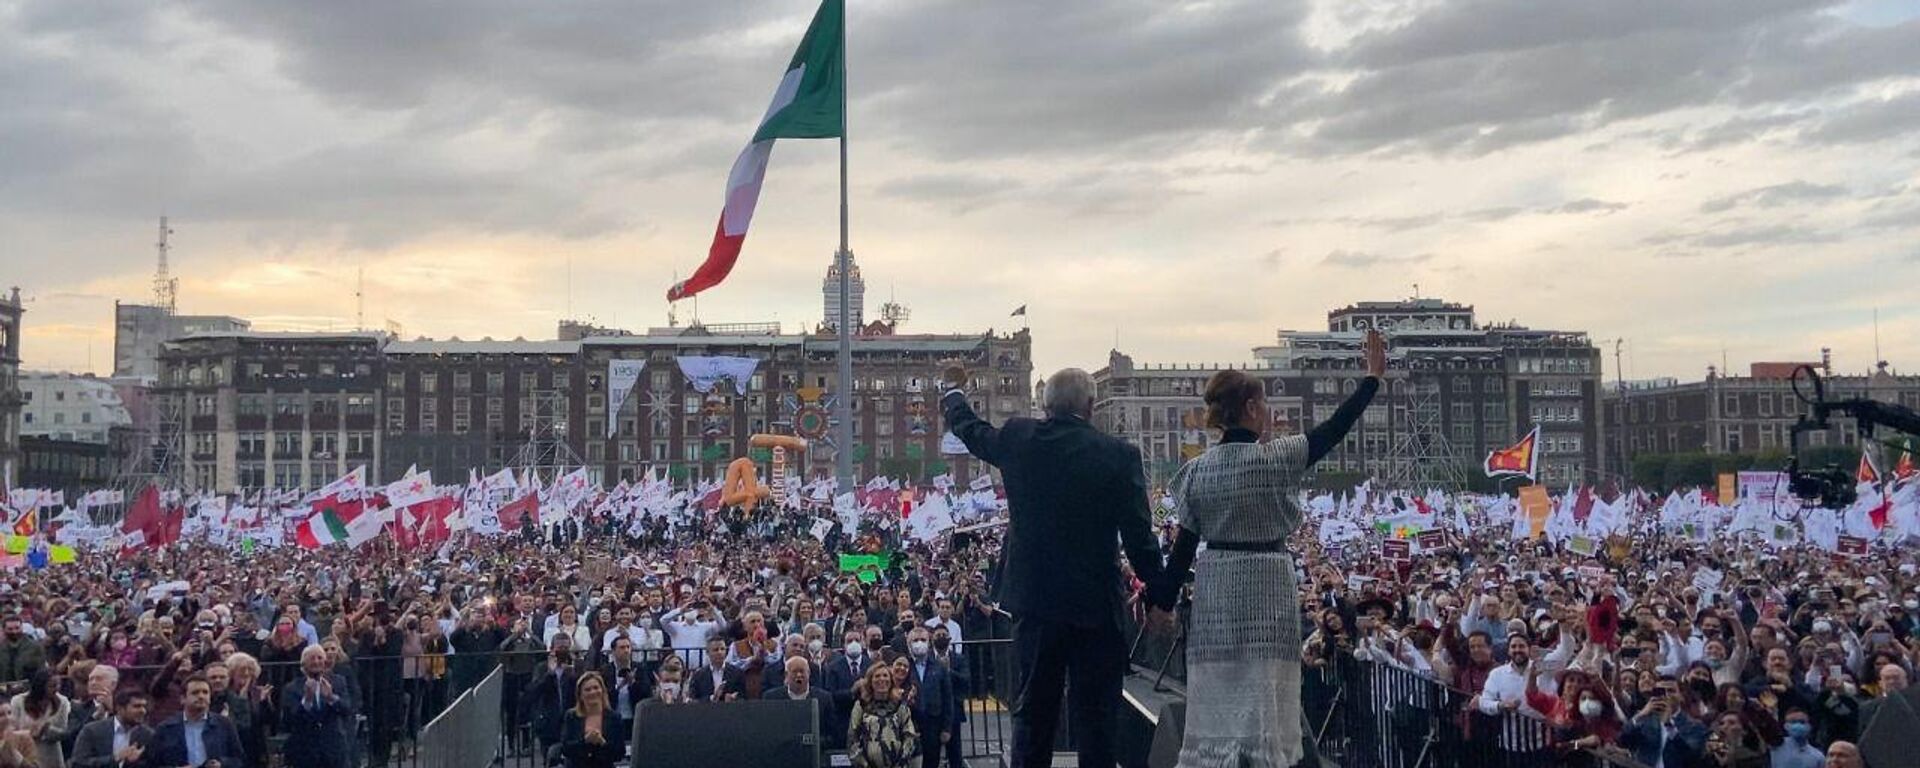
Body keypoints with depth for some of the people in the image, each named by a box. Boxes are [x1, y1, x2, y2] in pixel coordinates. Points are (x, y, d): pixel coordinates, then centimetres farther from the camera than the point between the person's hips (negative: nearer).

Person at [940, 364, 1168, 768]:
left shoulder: (1018, 439, -2)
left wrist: (954, 390, 40)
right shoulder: (1119, 454, -11)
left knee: (1033, 712, 14)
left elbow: (970, 430, 20)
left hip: (1033, 601, 3)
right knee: (1095, 716, 3)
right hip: (1095, 604, -3)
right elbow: (1139, 537, -9)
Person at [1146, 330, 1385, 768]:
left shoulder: (1198, 470, 0)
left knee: (1217, 697, 10)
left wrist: (1163, 600, 10)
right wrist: (1373, 376, 7)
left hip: (1214, 592, 4)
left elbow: (1184, 545, 2)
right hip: (1266, 588, -4)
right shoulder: (1276, 459, -11)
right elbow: (1334, 429, -2)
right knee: (1262, 700, 2)